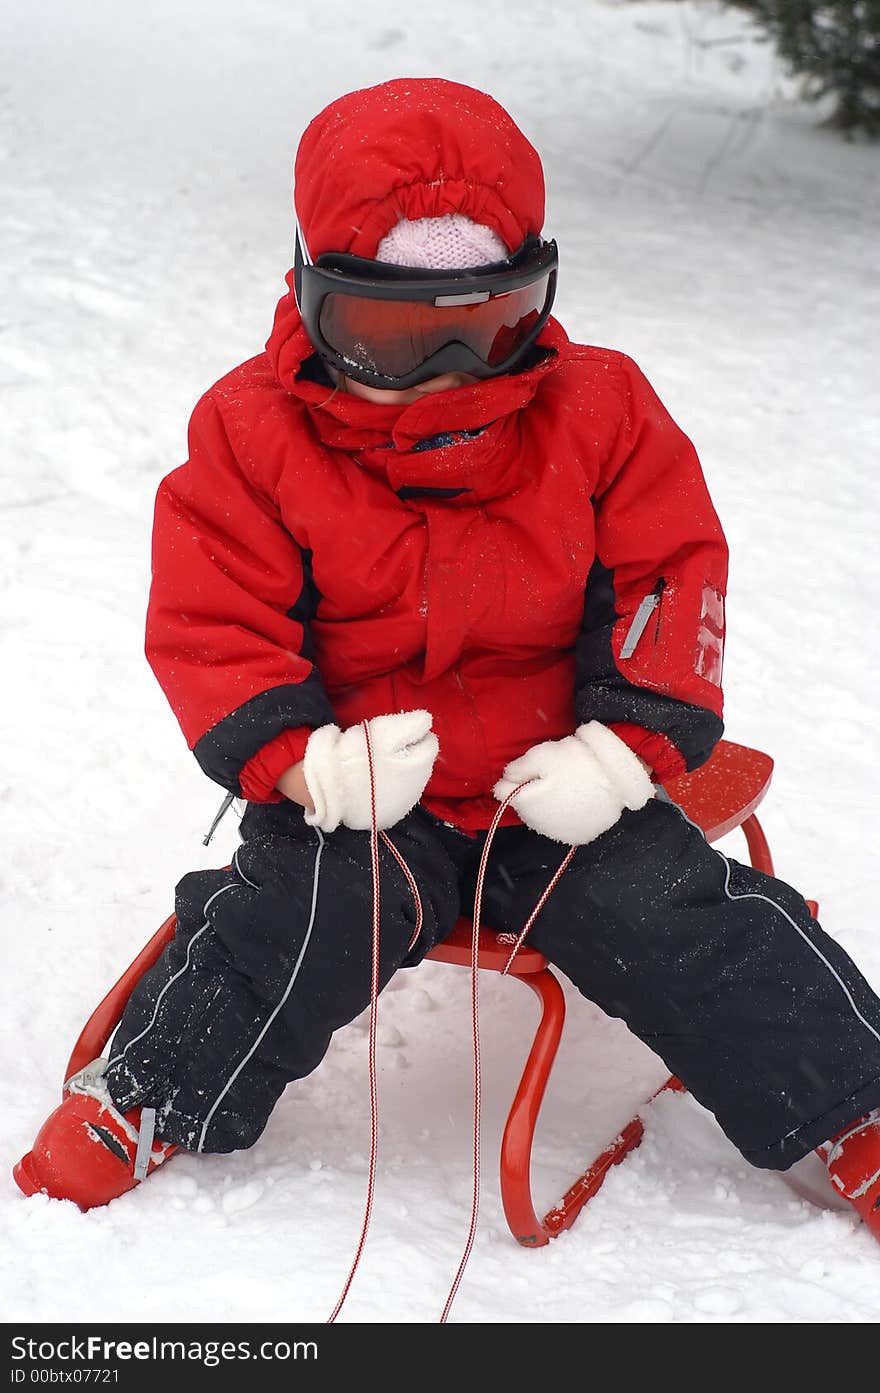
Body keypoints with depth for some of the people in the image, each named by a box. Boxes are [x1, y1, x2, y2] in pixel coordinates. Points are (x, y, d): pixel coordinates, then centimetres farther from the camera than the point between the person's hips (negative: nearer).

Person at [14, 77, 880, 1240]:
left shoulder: (597, 412, -3)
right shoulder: (257, 431, -7)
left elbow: (672, 577, 1)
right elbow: (209, 625, -8)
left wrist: (628, 742, -13)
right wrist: (302, 758, -24)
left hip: (567, 790, 1)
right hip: (360, 793, -1)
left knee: (678, 916, -13)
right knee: (293, 919, -25)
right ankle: (142, 1110, -4)